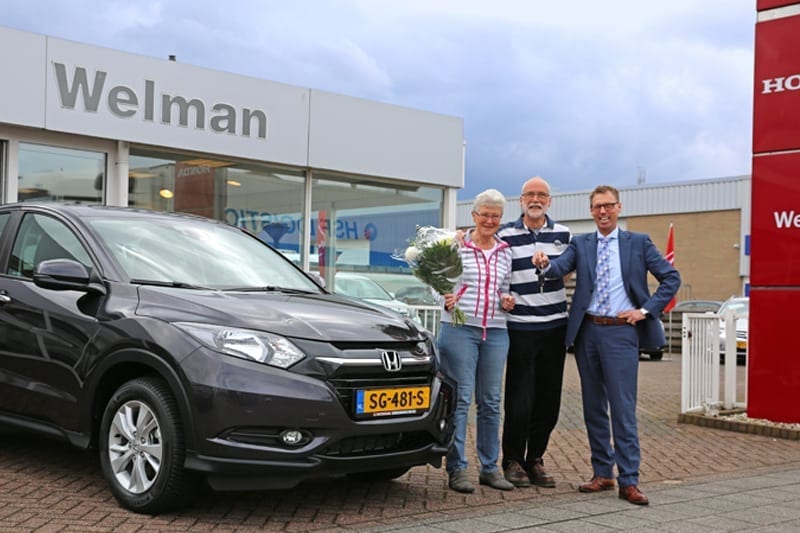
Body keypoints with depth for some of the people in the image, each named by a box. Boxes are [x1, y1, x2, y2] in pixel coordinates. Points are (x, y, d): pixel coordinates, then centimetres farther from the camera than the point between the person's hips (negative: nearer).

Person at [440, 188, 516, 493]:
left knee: (491, 401, 8)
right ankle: (456, 469, 2)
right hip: (459, 328, -4)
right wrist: (446, 300, -15)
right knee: (460, 399, -4)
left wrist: (507, 302, 0)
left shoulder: (505, 252, 13)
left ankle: (490, 467, 17)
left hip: (496, 333, 4)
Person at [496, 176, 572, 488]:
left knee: (549, 399, 7)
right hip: (520, 327, -3)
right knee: (520, 400, -3)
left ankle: (535, 460, 19)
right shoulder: (505, 236, 1)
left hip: (555, 326, 3)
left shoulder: (563, 235, 9)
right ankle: (513, 461, 12)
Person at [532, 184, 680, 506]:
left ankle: (629, 481, -1)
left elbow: (671, 278, 5)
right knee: (593, 407, 10)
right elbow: (560, 267, -9)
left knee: (623, 408, -6)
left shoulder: (638, 243, 5)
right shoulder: (581, 244, 9)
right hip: (587, 331, 3)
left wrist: (646, 310, -4)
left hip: (621, 332, -3)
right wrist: (546, 263, -31)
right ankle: (603, 473, 21)